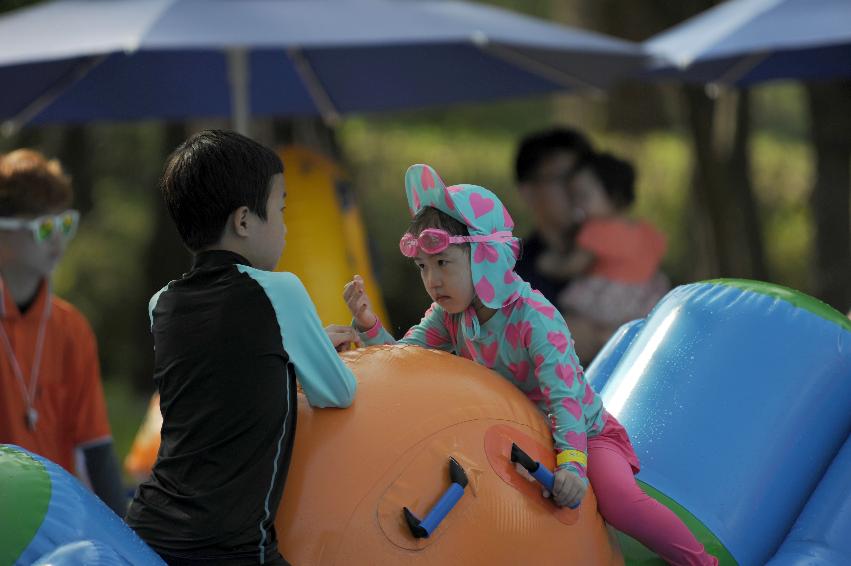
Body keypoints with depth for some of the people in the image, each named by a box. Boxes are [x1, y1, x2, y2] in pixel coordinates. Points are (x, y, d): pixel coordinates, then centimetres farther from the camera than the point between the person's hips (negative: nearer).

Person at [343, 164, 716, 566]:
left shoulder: (535, 319, -29)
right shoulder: (449, 315, -7)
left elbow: (564, 398, -35)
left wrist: (572, 464, -47)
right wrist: (368, 325, -25)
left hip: (580, 433, -7)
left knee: (618, 499, -30)